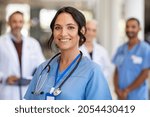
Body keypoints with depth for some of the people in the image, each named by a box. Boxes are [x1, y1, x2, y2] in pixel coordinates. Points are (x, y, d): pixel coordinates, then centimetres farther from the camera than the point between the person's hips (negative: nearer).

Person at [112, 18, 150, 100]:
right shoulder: (121, 49, 9)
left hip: (137, 97, -4)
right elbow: (117, 71, 11)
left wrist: (127, 91, -10)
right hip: (121, 96, 5)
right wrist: (117, 89, -5)